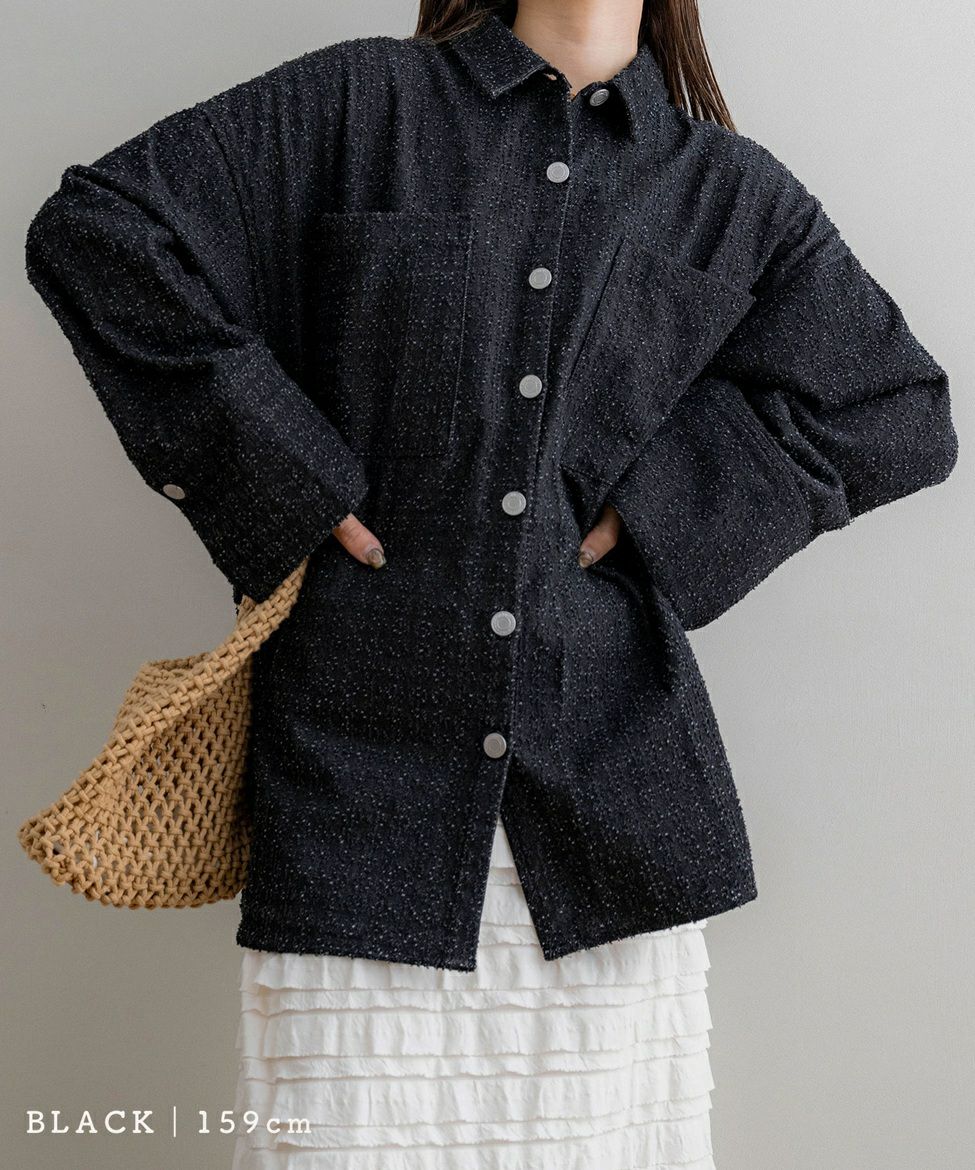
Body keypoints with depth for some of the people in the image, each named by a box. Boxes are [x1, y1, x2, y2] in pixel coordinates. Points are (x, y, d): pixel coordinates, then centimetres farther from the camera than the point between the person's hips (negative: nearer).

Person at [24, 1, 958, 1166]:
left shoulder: (736, 194, 12)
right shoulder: (360, 102, 6)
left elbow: (899, 413, 11)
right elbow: (91, 226, 2)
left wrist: (653, 511, 0)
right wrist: (287, 482, -4)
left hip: (611, 775, 2)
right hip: (365, 762, -1)